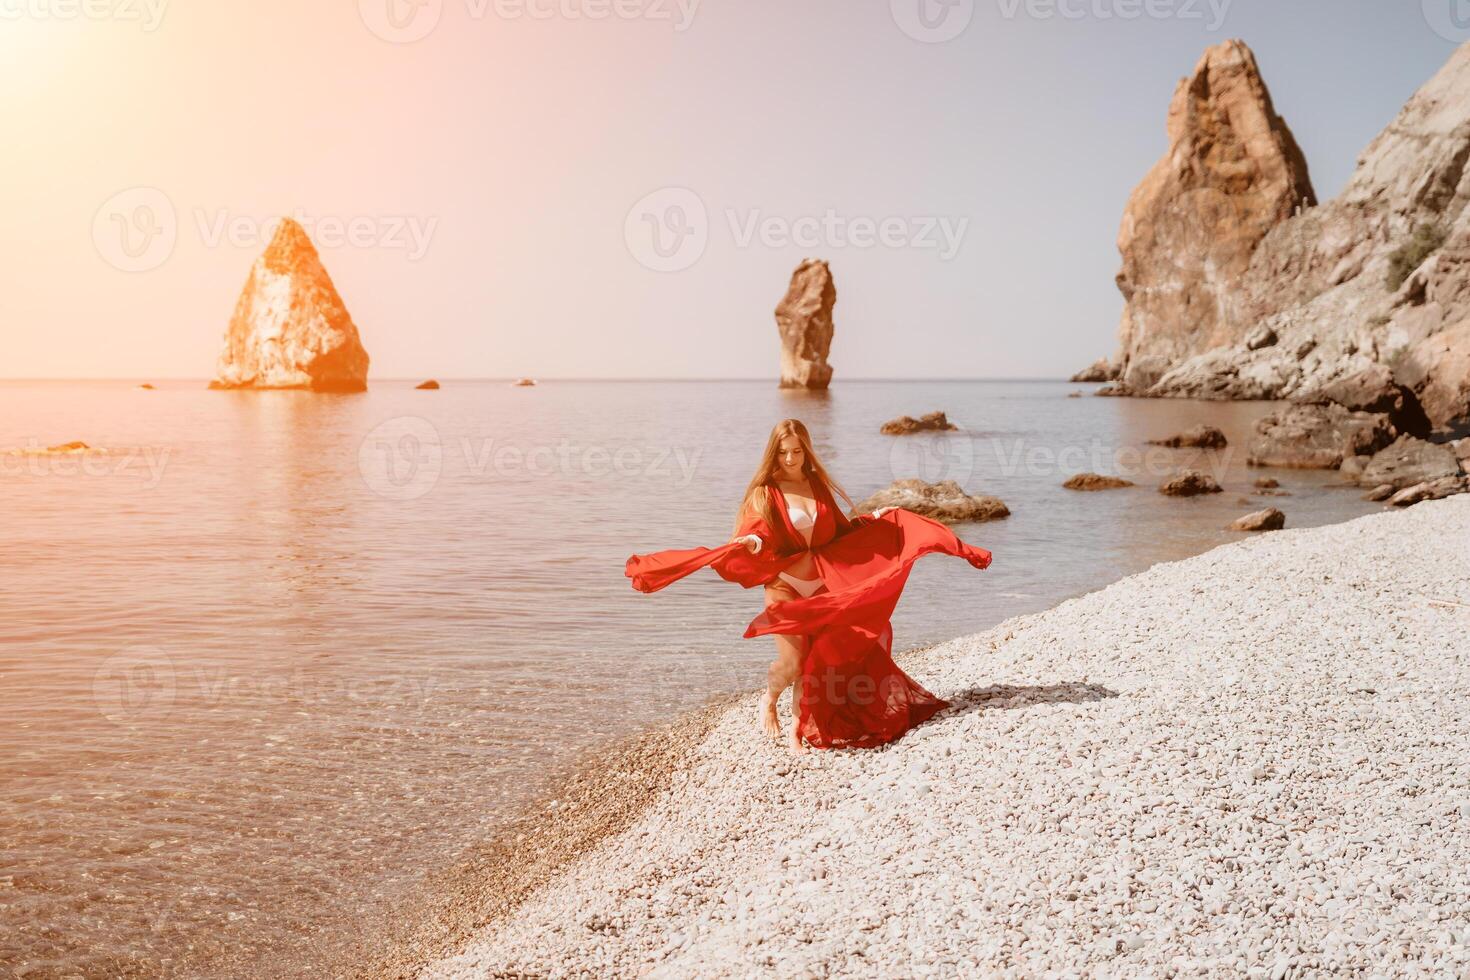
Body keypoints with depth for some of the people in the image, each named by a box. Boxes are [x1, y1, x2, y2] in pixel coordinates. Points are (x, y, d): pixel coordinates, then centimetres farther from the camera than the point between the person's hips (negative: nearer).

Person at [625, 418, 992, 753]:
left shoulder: (817, 484, 8)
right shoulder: (765, 493, -5)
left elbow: (839, 530, 18)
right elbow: (755, 535, -17)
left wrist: (873, 519, 10)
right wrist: (751, 543, -38)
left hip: (822, 586, 4)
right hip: (785, 587, -4)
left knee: (815, 661, 2)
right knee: (791, 662, -11)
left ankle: (799, 729, 17)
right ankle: (768, 701, 22)